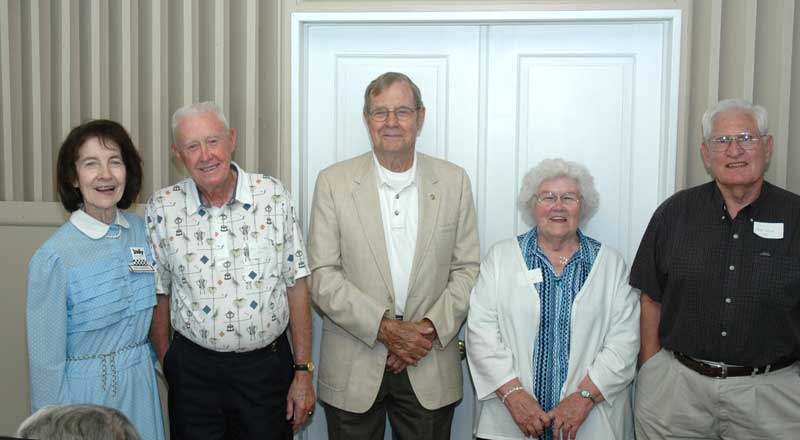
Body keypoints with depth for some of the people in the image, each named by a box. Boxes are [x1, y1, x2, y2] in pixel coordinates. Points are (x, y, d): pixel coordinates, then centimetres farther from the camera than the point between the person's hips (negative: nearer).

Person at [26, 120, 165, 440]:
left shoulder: (141, 230, -4)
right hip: (85, 393, -5)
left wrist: (149, 360, 11)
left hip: (142, 386, 5)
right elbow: (46, 358, -13)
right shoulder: (54, 257, -19)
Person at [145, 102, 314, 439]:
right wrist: (166, 367, 5)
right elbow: (159, 296, 5)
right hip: (193, 370, 0)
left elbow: (296, 286, -3)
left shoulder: (273, 196, -5)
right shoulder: (162, 208, -4)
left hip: (267, 365, 0)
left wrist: (304, 372, -3)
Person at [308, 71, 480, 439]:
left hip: (431, 370, 1)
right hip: (353, 368, -1)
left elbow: (467, 268, 3)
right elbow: (323, 276, -7)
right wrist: (384, 328, -15)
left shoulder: (453, 181, 3)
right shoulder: (333, 182, -3)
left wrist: (431, 328, -11)